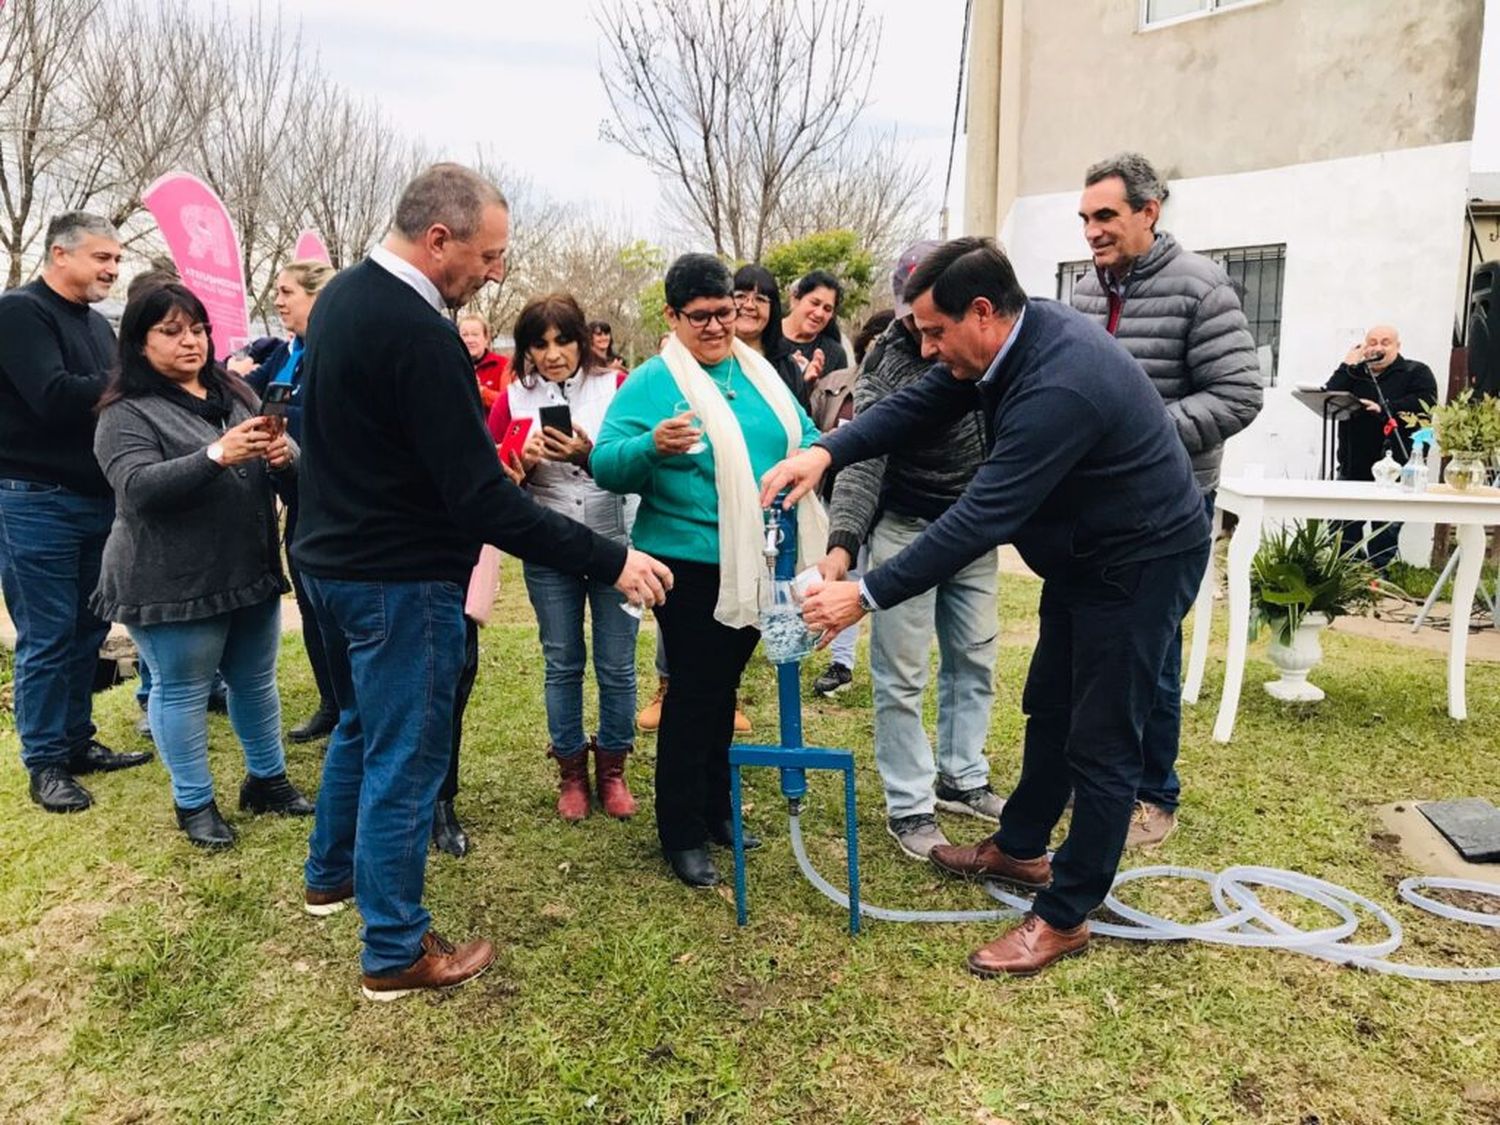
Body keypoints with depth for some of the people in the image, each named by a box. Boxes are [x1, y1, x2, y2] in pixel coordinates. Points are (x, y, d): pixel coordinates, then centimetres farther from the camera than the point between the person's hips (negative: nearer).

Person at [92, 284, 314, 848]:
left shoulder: (235, 391, 9)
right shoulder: (126, 413, -8)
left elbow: (285, 462, 9)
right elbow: (138, 488, -21)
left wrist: (284, 454, -16)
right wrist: (215, 455, -33)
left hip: (252, 569, 6)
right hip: (174, 584, -6)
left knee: (256, 680, 16)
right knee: (183, 690, 7)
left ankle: (267, 779, 33)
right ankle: (194, 803, 22)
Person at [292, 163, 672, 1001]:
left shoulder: (342, 296, 6)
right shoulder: (419, 334, -25)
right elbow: (483, 502, -27)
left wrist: (481, 459, 14)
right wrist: (609, 560, -24)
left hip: (335, 558, 10)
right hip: (400, 578, -10)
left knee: (361, 724, 26)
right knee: (406, 759, 3)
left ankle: (334, 873, 46)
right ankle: (397, 953, 18)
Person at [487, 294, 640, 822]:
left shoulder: (616, 386, -3)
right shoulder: (513, 399, 1)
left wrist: (590, 455, -26)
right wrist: (524, 461, -19)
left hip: (615, 545, -1)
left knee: (616, 666, 6)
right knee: (562, 665, 10)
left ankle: (612, 769, 25)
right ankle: (571, 773, 26)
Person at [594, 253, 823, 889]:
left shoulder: (759, 374, 10)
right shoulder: (652, 382, -8)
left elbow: (802, 438, 17)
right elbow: (606, 466, -13)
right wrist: (652, 445, -33)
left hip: (756, 561, 6)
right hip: (691, 563, -6)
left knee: (723, 686, 18)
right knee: (692, 691, 1)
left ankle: (715, 810, 34)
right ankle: (682, 835, 16)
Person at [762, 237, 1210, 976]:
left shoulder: (1059, 387, -35)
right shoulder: (1012, 339, -6)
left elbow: (981, 518, -36)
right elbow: (919, 406, 0)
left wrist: (868, 595, -33)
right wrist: (826, 452, -16)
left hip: (1142, 561, -10)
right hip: (1082, 550, 10)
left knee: (1100, 743, -1)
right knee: (1049, 709, 21)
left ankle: (1064, 917, 14)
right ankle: (1020, 849, 39)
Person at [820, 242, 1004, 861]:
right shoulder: (888, 370, -18)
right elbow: (863, 463, -24)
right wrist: (842, 542, -36)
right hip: (907, 529, -6)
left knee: (973, 658, 14)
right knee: (902, 674, -1)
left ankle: (961, 779, 30)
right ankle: (909, 806, 12)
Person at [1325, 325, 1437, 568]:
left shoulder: (1416, 373, 7)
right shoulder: (1354, 373, 17)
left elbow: (1425, 403, -12)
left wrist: (1384, 408, -19)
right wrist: (1347, 366, -2)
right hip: (1353, 468, 3)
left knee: (1385, 533, -3)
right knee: (1344, 533, 2)